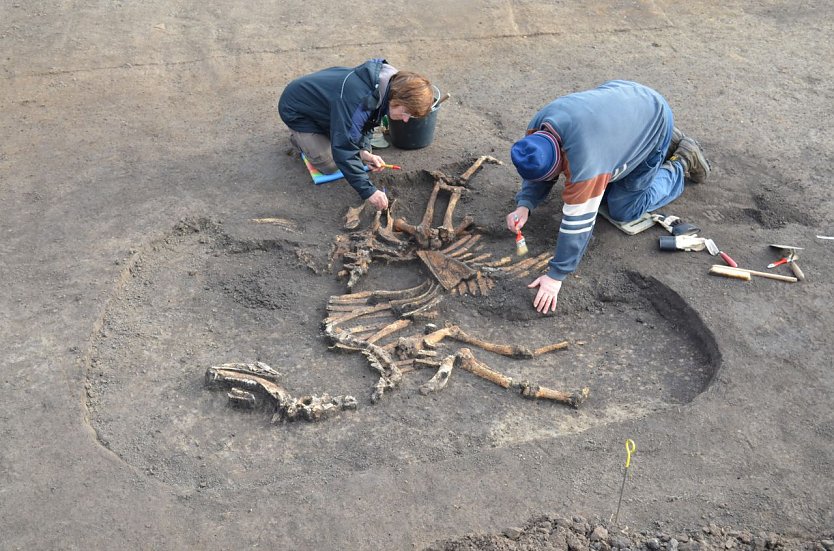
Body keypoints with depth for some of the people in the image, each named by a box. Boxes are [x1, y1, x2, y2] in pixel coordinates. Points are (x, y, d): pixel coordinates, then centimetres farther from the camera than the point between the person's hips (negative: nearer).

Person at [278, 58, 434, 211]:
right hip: (297, 110, -7)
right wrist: (368, 191, -39)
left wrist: (364, 151, -18)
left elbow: (367, 122, 0)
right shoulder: (358, 100, -43)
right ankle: (298, 135, 12)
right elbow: (344, 150, -41)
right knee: (330, 165, -12)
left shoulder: (385, 86, -15)